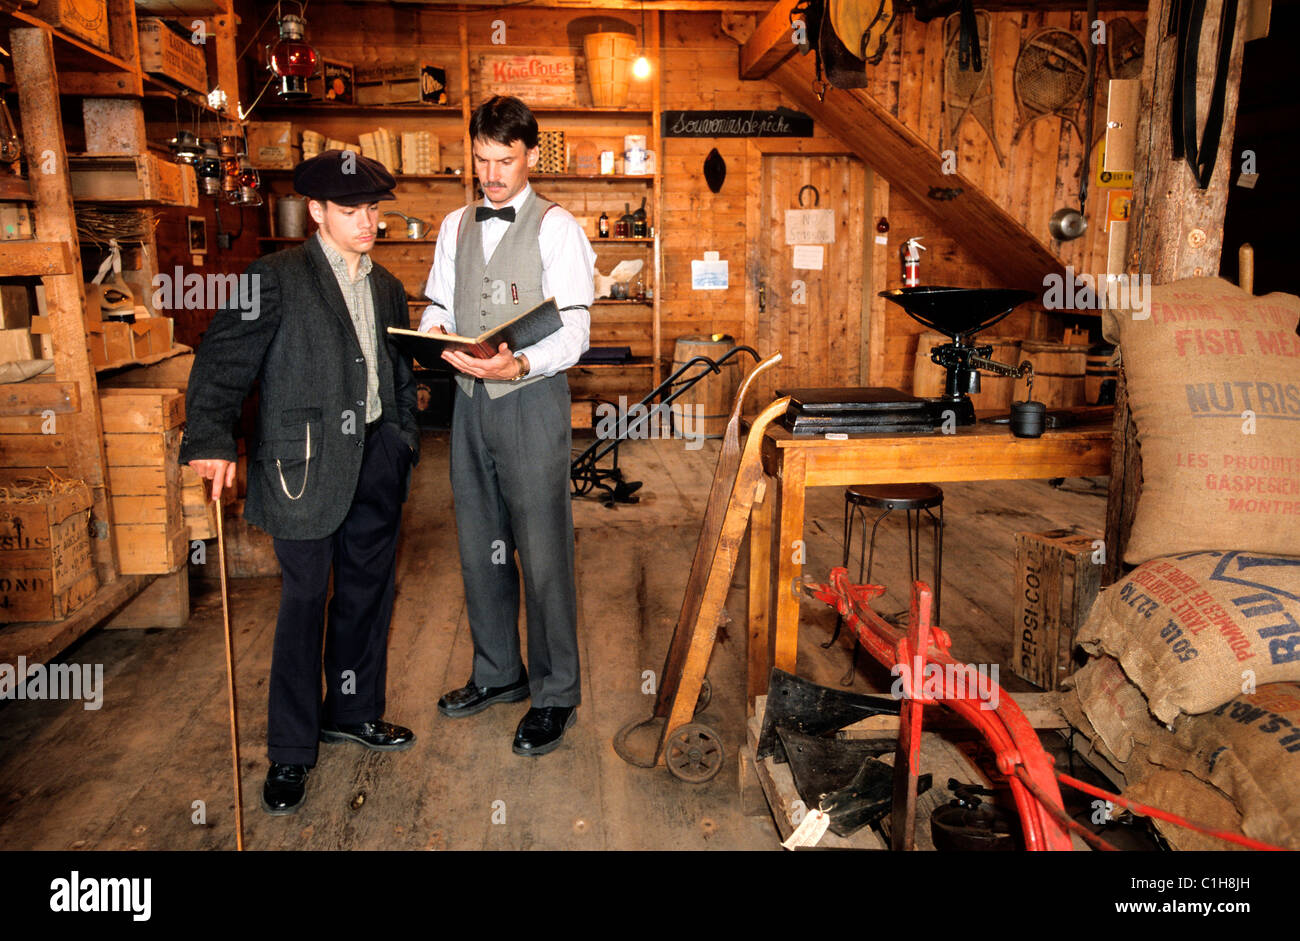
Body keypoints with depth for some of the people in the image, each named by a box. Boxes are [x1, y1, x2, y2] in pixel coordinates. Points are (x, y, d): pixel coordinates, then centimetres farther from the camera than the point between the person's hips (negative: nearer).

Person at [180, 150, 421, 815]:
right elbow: (225, 358, -13)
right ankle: (290, 751, 17)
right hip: (307, 460, -6)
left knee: (368, 588, 14)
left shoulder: (386, 287, 14)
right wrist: (210, 440, -25)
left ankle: (352, 712, 34)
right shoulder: (276, 278, -5)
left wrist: (406, 442, 16)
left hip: (376, 455, 6)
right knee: (305, 599, 1)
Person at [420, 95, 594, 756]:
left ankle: (555, 695, 13)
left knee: (543, 552, -2)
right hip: (470, 400, 6)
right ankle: (498, 672, 33)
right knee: (478, 546, 14)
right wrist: (433, 331, -8)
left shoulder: (556, 228, -4)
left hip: (531, 402, -6)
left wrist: (520, 364, -31)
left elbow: (574, 332, -13)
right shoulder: (456, 226, 15)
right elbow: (438, 304, 17)